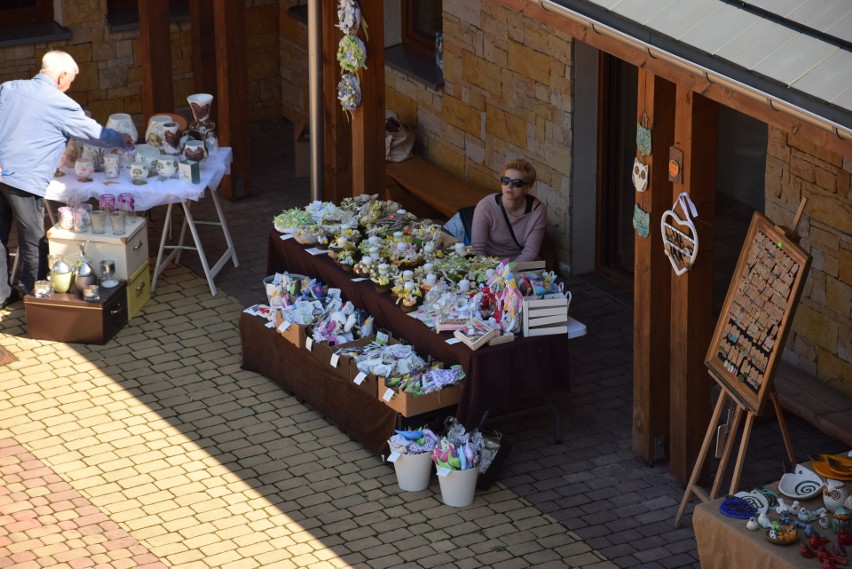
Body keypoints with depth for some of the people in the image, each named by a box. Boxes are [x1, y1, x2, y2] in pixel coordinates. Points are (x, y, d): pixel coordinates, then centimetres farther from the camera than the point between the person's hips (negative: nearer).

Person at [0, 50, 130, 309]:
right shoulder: (62, 105, -3)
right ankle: (31, 293, 22)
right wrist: (122, 139, 25)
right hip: (25, 180, -6)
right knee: (32, 242, 10)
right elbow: (95, 134, 8)